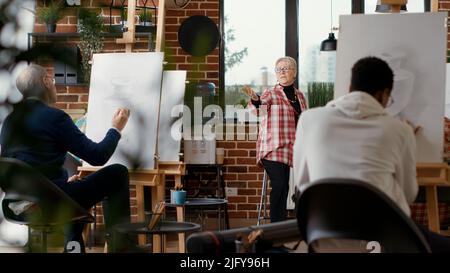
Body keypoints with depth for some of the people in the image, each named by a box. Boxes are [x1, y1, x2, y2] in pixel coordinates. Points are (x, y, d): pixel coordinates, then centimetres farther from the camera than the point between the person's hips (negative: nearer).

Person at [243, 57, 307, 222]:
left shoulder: (300, 96, 14)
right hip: (272, 149, -5)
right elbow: (260, 106, -23)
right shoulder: (270, 94, -1)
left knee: (284, 187, 5)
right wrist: (255, 99, -45)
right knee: (279, 185, -17)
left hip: (290, 150, 5)